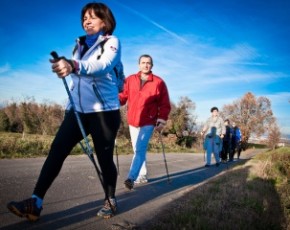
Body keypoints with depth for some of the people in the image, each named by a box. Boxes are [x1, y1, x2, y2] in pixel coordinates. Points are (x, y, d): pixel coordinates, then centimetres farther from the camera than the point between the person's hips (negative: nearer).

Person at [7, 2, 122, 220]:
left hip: (104, 110, -5)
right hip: (77, 108, 6)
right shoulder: (80, 44, 19)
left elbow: (103, 66, -25)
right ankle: (35, 202, -4)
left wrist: (74, 66, -40)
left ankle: (110, 201, 21)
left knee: (104, 157, 1)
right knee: (57, 150, -6)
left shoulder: (112, 41, -1)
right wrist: (64, 65, 3)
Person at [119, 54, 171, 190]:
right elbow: (123, 96, 2)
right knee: (138, 150, 13)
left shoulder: (159, 82, -2)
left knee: (140, 150, -15)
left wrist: (162, 120, -10)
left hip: (148, 122, -4)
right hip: (132, 121, 4)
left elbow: (165, 104, -1)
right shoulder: (130, 80, 5)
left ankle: (131, 178, -18)